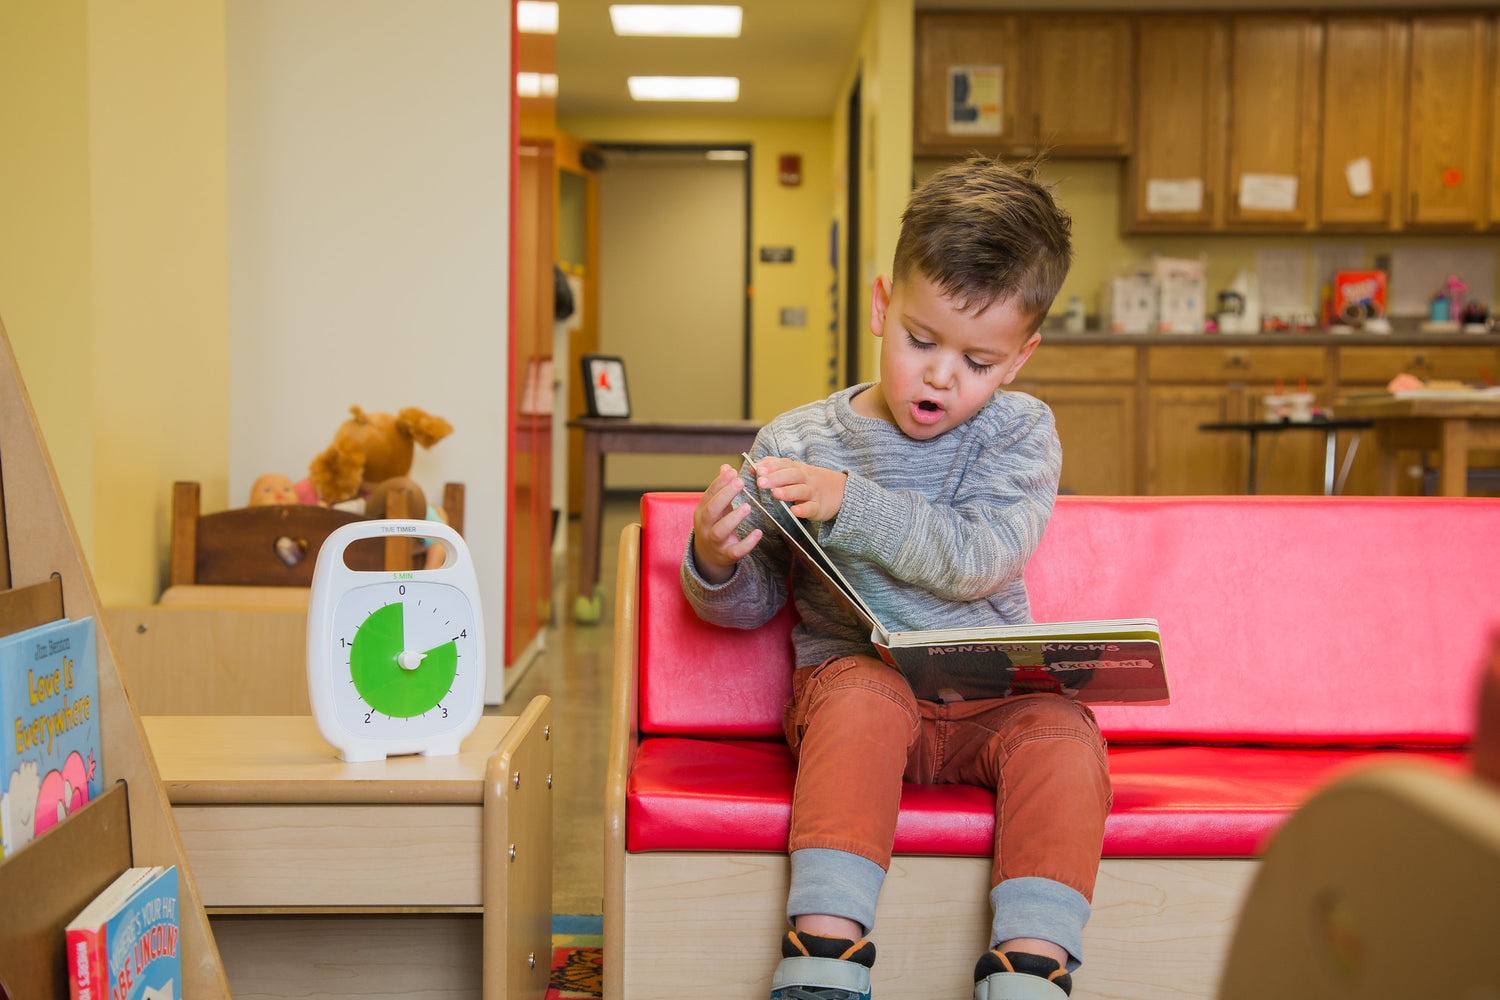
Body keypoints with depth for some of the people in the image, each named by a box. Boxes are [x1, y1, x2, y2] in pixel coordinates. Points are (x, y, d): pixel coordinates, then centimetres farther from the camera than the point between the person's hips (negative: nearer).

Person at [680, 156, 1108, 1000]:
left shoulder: (1019, 433, 2)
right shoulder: (796, 442, 3)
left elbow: (978, 562, -15)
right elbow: (750, 605, 8)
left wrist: (848, 503, -23)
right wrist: (716, 562, -16)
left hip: (991, 692, 1)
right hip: (853, 672, -1)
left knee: (1062, 730, -28)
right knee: (864, 696, -34)